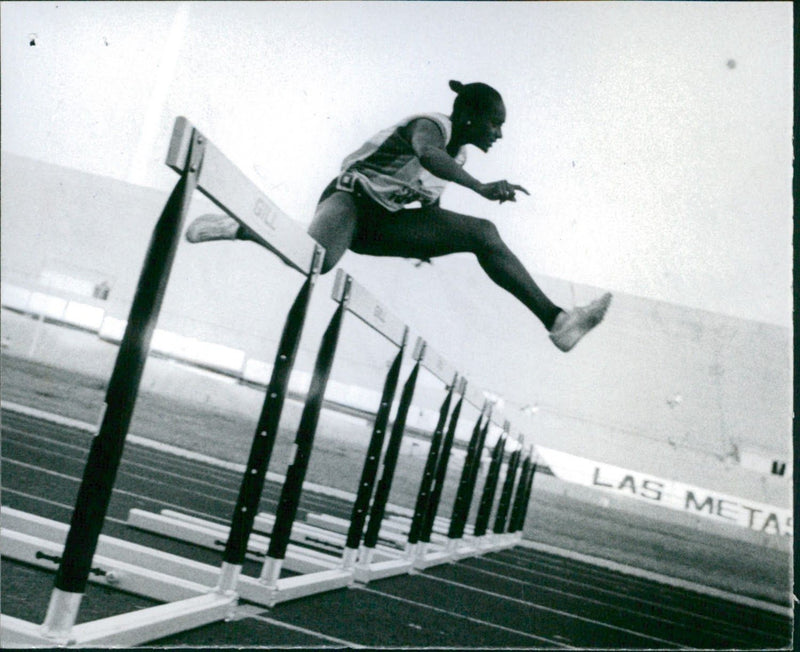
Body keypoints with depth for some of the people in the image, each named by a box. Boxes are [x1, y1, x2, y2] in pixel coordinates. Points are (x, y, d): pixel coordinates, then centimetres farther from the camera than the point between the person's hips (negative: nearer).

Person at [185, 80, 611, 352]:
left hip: (382, 222, 8)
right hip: (351, 197, -8)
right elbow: (427, 154, -42)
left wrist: (427, 242, 16)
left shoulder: (458, 155, 10)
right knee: (317, 261, -41)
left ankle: (555, 320, -12)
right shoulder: (432, 125, -16)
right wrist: (481, 188, -54)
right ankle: (235, 228, -12)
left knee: (483, 233, -7)